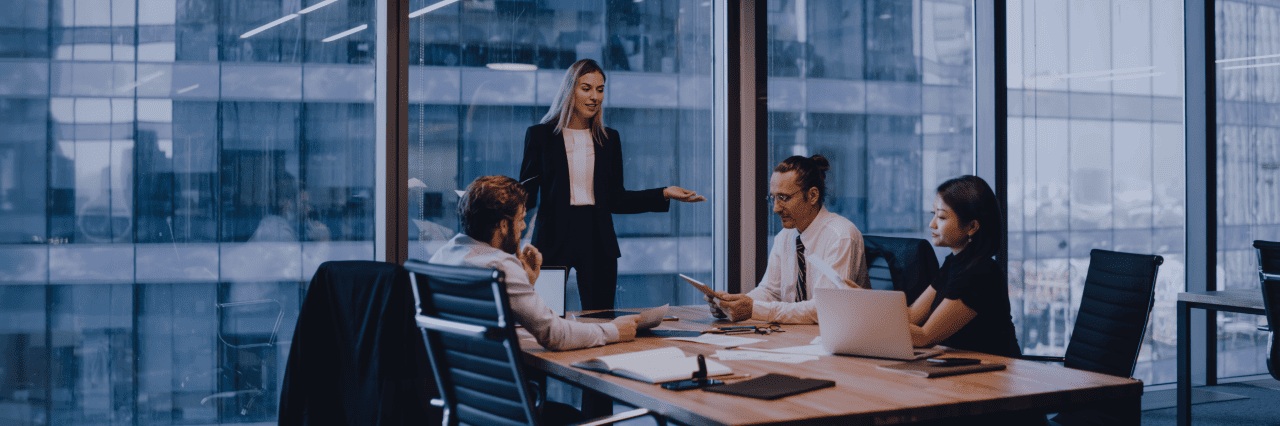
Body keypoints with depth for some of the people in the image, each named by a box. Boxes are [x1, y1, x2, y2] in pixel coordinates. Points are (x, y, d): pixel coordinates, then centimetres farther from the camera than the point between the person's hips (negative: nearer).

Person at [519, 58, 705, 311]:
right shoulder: (540, 135, 4)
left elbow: (615, 200, 13)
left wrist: (664, 194, 5)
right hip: (553, 240, -2)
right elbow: (527, 195, 2)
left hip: (598, 242, 3)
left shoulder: (609, 139, 13)